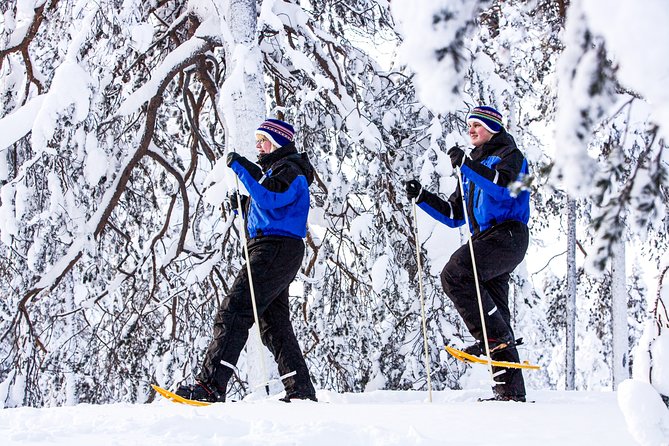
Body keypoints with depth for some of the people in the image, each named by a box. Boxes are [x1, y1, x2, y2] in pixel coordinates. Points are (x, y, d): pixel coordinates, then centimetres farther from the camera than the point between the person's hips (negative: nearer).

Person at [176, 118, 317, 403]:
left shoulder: (290, 170, -5)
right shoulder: (273, 171, 27)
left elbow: (269, 199, -25)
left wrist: (242, 170, -22)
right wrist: (243, 209, 16)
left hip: (276, 251, -11)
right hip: (270, 254, 11)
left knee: (234, 312, -19)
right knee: (275, 326, 11)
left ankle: (210, 385, -27)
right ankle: (301, 391, 12)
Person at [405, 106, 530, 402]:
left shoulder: (509, 155, 4)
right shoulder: (474, 165, 27)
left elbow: (501, 186, -21)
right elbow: (452, 215, 24)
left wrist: (465, 164, -23)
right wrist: (421, 197, 12)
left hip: (507, 237, -9)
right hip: (485, 241, 9)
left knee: (454, 275, -26)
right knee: (493, 312, 4)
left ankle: (494, 335, -23)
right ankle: (510, 390, 3)